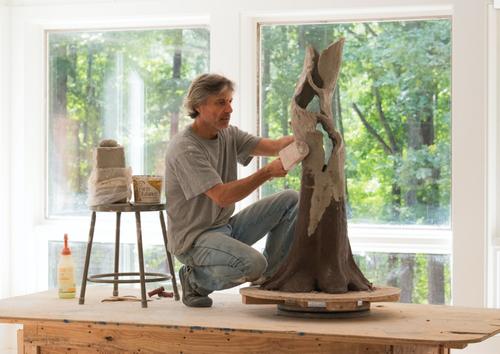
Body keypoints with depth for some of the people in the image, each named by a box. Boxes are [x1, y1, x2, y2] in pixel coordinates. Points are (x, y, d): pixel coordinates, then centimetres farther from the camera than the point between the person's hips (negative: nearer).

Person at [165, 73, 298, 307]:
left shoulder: (229, 135, 6)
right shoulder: (185, 149, -21)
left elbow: (272, 146, -7)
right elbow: (222, 196, -28)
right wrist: (268, 172, -33)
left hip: (227, 226, 9)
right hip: (194, 238, -9)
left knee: (291, 200, 1)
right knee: (252, 263, -34)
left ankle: (269, 278, 7)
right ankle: (197, 279, -4)